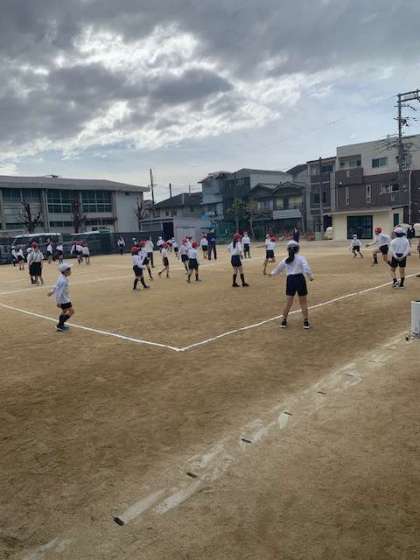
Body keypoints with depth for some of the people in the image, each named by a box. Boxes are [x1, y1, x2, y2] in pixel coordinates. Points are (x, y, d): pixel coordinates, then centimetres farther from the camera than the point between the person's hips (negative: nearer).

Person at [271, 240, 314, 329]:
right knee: (303, 303, 7)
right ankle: (306, 322, 9)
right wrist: (311, 276, -5)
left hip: (290, 280, 3)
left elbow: (278, 269, 22)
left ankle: (284, 321, 20)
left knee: (289, 302, 13)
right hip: (300, 279, -3)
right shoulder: (301, 258, -3)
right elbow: (306, 268, -17)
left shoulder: (285, 260, 9)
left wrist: (272, 273, 39)